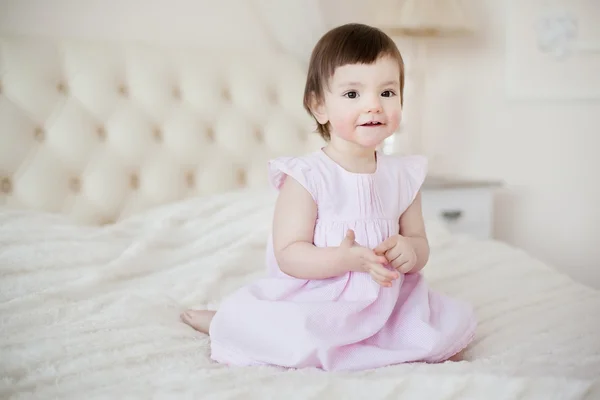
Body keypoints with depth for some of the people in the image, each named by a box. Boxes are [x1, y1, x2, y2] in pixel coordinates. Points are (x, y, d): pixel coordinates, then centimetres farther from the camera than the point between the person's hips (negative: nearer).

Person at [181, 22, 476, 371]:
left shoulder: (405, 176, 4)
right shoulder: (305, 176, -11)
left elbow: (419, 244, 11)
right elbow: (288, 254, -15)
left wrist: (409, 251, -14)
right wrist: (347, 258, -31)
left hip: (386, 303, 5)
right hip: (315, 301, -5)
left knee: (457, 321, -11)